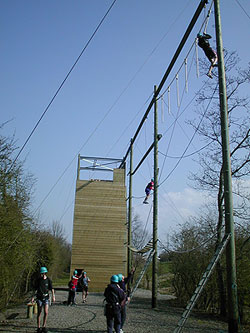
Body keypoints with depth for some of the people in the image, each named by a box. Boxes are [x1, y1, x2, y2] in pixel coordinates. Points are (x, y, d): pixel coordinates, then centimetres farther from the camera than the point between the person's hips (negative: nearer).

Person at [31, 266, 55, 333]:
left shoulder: (48, 280, -2)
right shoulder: (38, 280, -2)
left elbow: (52, 289, -3)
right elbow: (35, 289, 6)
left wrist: (53, 296, -16)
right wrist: (33, 297, 0)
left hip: (46, 297, 0)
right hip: (39, 298, 0)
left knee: (46, 312, -8)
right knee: (39, 313, 4)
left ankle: (44, 326, 6)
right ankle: (38, 327, 13)